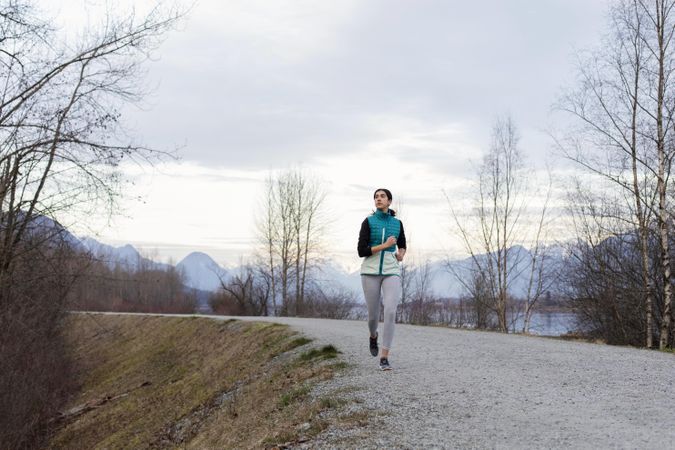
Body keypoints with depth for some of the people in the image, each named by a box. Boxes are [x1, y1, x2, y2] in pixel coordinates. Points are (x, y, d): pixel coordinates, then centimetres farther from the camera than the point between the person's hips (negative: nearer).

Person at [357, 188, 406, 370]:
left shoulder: (397, 223, 10)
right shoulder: (368, 222, -1)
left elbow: (402, 245, 27)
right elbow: (361, 251, -8)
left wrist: (401, 255, 3)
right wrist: (385, 246, -14)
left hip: (391, 272, 1)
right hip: (371, 272, -1)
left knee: (390, 312, -19)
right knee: (373, 315, 6)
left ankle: (384, 358, -14)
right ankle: (374, 336, 44)